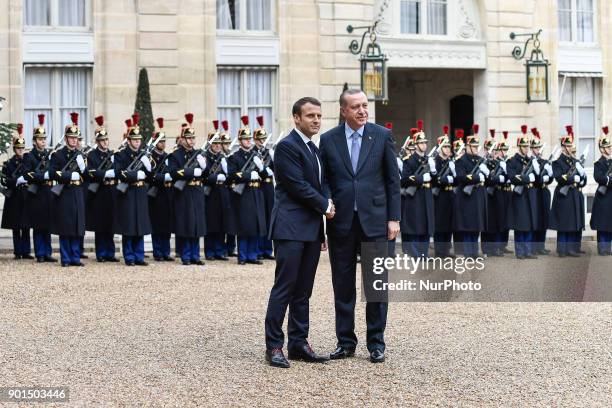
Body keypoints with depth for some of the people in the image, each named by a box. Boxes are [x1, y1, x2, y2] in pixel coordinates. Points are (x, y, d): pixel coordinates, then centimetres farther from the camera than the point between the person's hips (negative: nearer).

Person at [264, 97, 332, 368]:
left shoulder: (314, 149, 19)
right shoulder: (287, 146, -9)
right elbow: (298, 186, -16)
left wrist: (321, 232, 18)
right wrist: (326, 205, -5)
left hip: (311, 229, 8)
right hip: (291, 228, -8)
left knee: (303, 291, 9)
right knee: (284, 288, -7)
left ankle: (298, 343, 14)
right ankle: (274, 346, -2)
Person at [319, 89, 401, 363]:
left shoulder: (382, 136, 2)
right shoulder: (328, 139, 5)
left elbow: (393, 180, 3)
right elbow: (324, 178, 10)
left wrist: (393, 218, -1)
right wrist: (327, 202, -10)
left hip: (374, 220, -1)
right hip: (341, 222, 1)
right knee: (343, 285, 7)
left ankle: (376, 343, 12)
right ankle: (346, 342, 17)